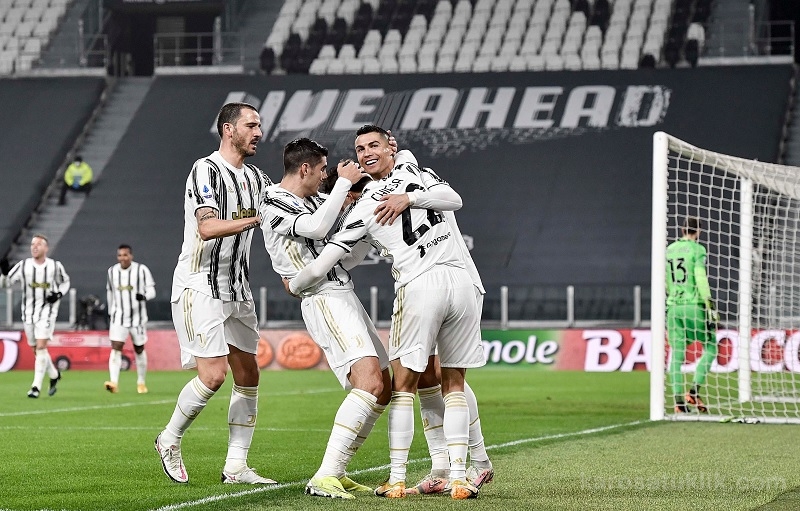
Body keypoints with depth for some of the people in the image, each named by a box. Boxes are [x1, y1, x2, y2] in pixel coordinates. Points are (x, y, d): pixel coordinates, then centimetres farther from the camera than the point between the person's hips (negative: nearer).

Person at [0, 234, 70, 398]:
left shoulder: (55, 267, -6)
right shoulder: (23, 266, -5)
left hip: (47, 311, -3)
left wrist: (59, 294, -7)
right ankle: (54, 374, 36)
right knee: (37, 349, 11)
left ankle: (36, 386, -12)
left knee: (41, 347, -15)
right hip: (28, 312, 3)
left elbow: (65, 282, 12)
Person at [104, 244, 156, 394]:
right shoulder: (112, 271, 5)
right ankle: (114, 383, -24)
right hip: (118, 318, 1)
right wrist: (110, 312, 21)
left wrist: (144, 296, -28)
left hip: (137, 317, -1)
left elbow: (151, 290, -6)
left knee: (139, 349, 11)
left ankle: (141, 382, 27)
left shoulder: (142, 270, -7)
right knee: (116, 348, -14)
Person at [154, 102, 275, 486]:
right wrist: (258, 218, -29)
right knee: (214, 374, -15)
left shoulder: (256, 178, 13)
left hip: (237, 289, 8)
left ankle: (236, 467, 8)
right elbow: (207, 228, -25)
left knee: (248, 374, 4)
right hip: (199, 286, -8)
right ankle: (169, 441, 8)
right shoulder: (206, 170, -12)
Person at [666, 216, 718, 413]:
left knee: (676, 354, 5)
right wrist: (710, 306, -11)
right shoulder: (697, 249, -5)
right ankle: (694, 391, -4)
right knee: (710, 347, 8)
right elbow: (701, 279, -13)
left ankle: (678, 400, 0)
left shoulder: (669, 250, 13)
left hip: (673, 307, 5)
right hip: (694, 306, -5)